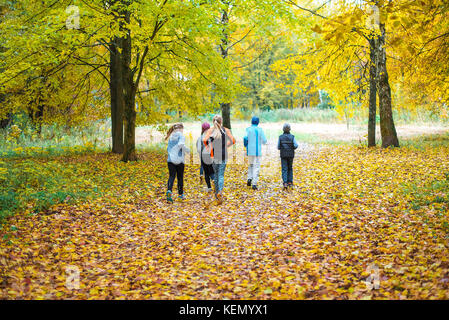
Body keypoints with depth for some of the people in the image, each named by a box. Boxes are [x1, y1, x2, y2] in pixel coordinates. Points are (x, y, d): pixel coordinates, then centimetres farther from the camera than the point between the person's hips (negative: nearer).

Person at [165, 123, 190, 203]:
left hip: (170, 159, 4)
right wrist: (187, 150, -9)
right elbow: (181, 144, -24)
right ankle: (180, 194, 20)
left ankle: (169, 190, -24)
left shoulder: (171, 137, 13)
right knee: (180, 177, 10)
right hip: (179, 160, -4)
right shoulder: (181, 136, -7)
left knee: (171, 176, 0)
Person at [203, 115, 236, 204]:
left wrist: (209, 147, 1)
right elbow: (232, 141, -2)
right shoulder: (226, 130, 2)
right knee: (221, 175, -1)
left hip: (214, 154, 1)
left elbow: (205, 140, -15)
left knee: (216, 174, 15)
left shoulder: (211, 130, 0)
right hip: (224, 155, 0)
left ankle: (217, 193, 19)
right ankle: (220, 191, -24)